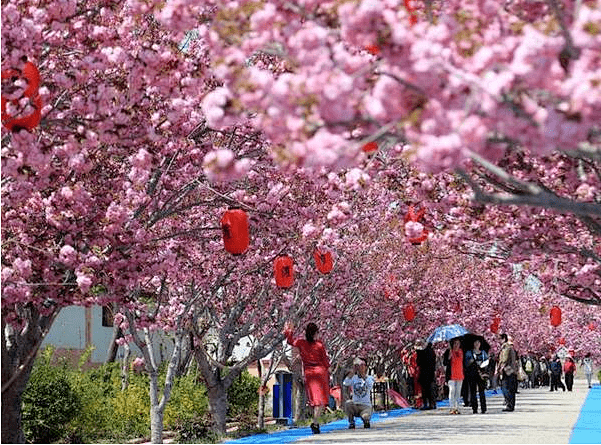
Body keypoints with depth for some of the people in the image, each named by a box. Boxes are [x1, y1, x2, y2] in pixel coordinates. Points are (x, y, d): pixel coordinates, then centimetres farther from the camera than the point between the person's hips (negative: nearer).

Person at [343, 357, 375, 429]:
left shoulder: (369, 378, 5)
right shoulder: (354, 378, 8)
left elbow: (370, 385, -19)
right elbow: (345, 383, -15)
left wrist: (363, 375, -23)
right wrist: (353, 371, -18)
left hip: (366, 406, -1)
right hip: (355, 406, 1)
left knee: (366, 416, -34)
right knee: (348, 403, -33)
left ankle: (366, 420, 6)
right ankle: (351, 422, -10)